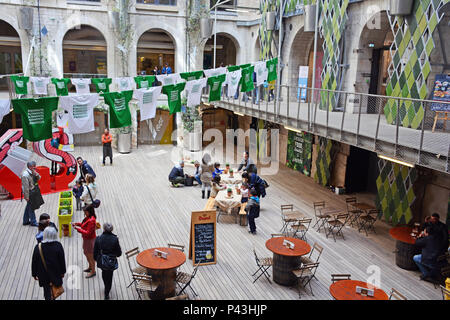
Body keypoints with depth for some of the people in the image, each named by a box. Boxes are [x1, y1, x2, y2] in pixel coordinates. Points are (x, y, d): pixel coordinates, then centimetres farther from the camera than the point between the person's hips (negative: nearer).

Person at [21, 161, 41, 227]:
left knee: (28, 206, 18)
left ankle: (25, 221, 31)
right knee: (31, 207, 2)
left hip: (33, 191, 9)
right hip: (29, 193, -9)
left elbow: (38, 178, 9)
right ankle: (33, 222, 14)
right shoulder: (25, 175, -24)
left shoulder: (32, 172, 1)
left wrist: (36, 174, -13)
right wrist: (27, 197, -20)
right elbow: (26, 187, -23)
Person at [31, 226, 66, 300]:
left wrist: (34, 274, 8)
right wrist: (63, 272, 5)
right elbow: (62, 260, -9)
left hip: (44, 275, 0)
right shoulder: (58, 246, -18)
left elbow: (34, 262, -6)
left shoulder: (38, 247, -17)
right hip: (56, 274, 0)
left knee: (47, 292, 14)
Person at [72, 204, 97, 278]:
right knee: (86, 253, 25)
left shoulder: (91, 220, -29)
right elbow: (84, 225, 15)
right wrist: (77, 223, -1)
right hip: (86, 239, 10)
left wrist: (77, 229, -26)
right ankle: (90, 267, 45)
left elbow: (87, 233, -28)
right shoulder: (88, 217, 0)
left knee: (91, 256, 6)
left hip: (90, 240, -10)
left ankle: (93, 271, 22)